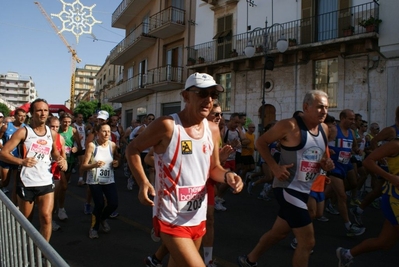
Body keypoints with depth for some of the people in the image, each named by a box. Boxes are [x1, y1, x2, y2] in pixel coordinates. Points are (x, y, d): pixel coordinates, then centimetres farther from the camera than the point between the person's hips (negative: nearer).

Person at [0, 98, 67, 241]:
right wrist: (21, 161, -27)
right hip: (26, 183, -2)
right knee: (25, 221, 14)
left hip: (46, 182, 2)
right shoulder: (23, 131, -7)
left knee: (46, 217, -9)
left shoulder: (52, 133, 5)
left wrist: (60, 158, 4)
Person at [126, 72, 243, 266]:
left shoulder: (213, 130, 1)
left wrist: (227, 176, -11)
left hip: (198, 217, 7)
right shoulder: (167, 125, -17)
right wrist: (143, 183, -18)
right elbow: (132, 149, -6)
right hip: (171, 219, -7)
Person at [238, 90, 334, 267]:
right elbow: (260, 142, -9)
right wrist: (274, 167, -18)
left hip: (304, 190, 9)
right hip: (288, 188, -9)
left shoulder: (324, 129, 7)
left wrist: (326, 164, -2)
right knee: (308, 241, -7)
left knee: (278, 232, 21)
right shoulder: (290, 126, -16)